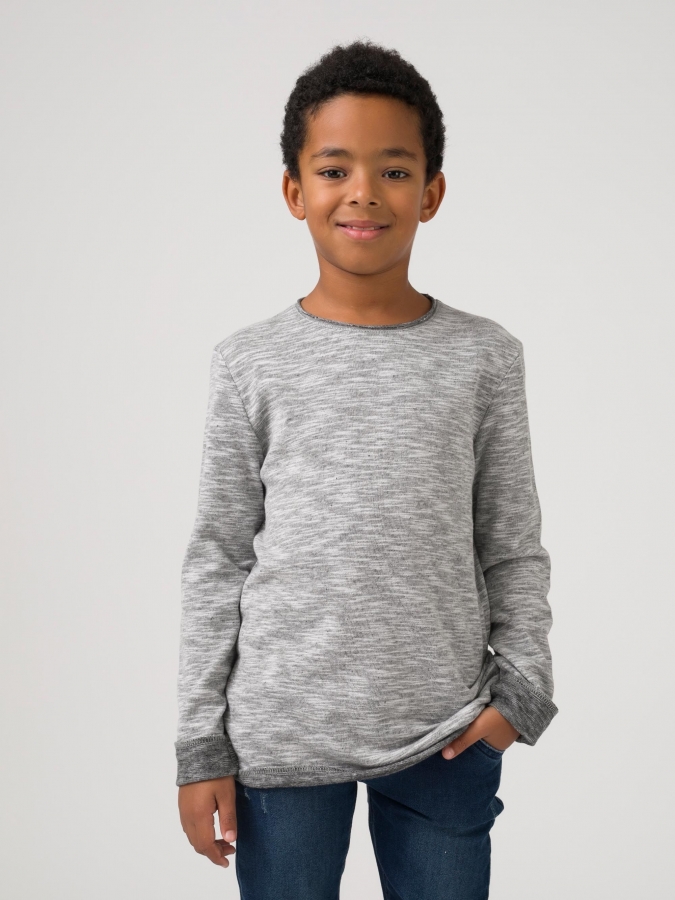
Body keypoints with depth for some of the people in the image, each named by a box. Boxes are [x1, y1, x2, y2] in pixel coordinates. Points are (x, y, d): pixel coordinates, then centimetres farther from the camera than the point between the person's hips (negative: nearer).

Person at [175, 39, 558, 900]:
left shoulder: (484, 356, 2)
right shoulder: (250, 363, 1)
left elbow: (513, 546, 7)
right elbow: (217, 560, 3)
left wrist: (522, 683, -4)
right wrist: (201, 745, 2)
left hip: (445, 738, 1)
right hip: (280, 734, 0)